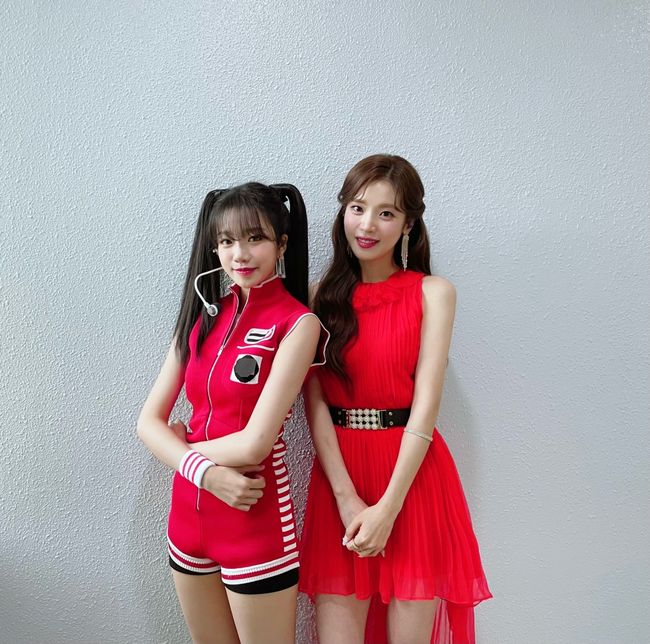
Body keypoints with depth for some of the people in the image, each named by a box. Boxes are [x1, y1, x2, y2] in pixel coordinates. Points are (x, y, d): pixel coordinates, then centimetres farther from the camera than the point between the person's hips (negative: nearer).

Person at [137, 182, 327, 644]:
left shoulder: (298, 324, -14)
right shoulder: (203, 315, 3)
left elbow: (254, 444, -20)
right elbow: (150, 421, -1)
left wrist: (184, 447, -4)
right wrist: (205, 472, -16)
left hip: (257, 517, -5)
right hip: (189, 509, 6)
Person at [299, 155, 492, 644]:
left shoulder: (433, 292, -1)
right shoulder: (323, 296, 4)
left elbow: (425, 406, -8)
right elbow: (315, 403, -3)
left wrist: (388, 507, -12)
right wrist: (347, 498, -11)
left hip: (412, 474, -1)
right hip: (339, 473, 2)